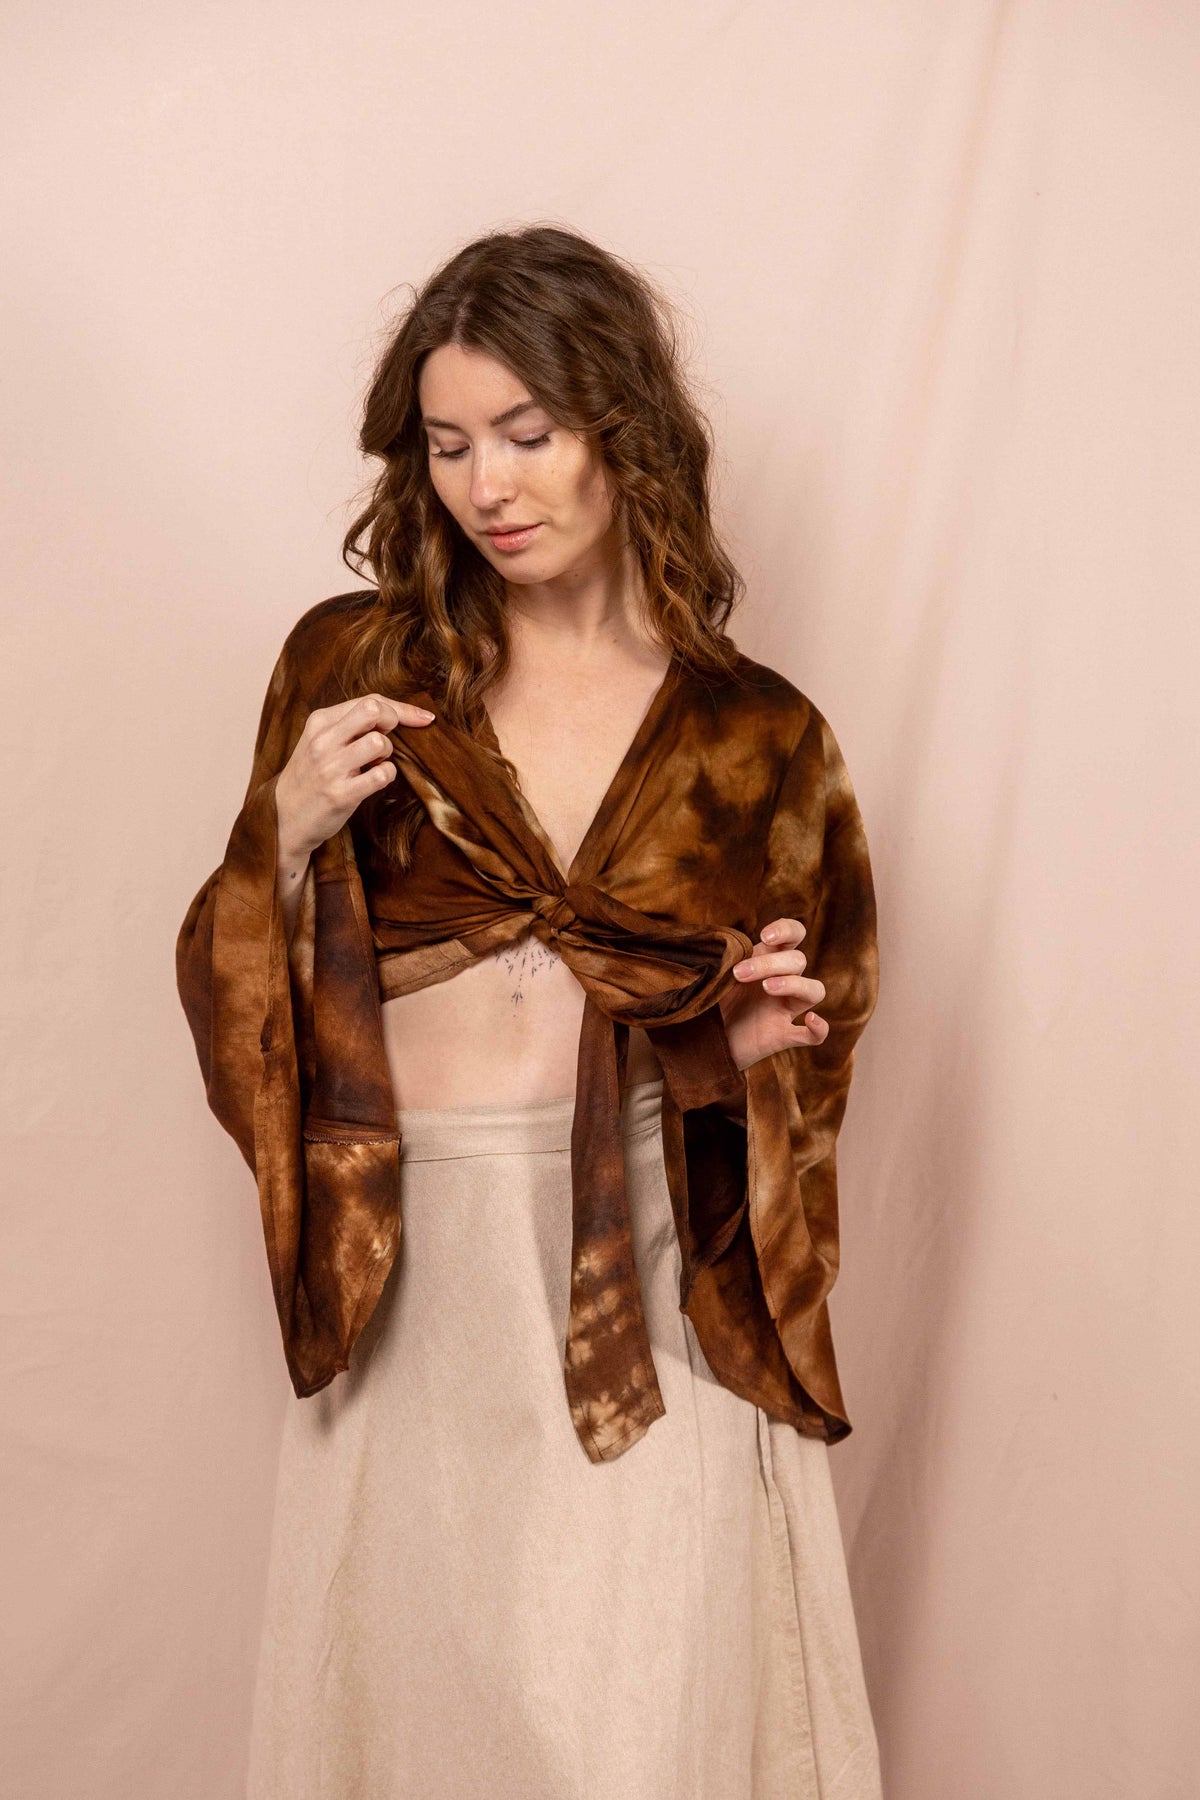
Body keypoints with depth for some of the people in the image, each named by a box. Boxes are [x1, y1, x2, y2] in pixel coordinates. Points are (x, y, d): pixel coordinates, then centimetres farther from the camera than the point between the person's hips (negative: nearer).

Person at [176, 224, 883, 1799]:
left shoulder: (758, 739, 3)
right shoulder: (354, 666, 3)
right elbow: (245, 1006, 5)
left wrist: (757, 1042, -8)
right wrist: (290, 836, -12)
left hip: (647, 1278, 0)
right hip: (413, 1275, 1)